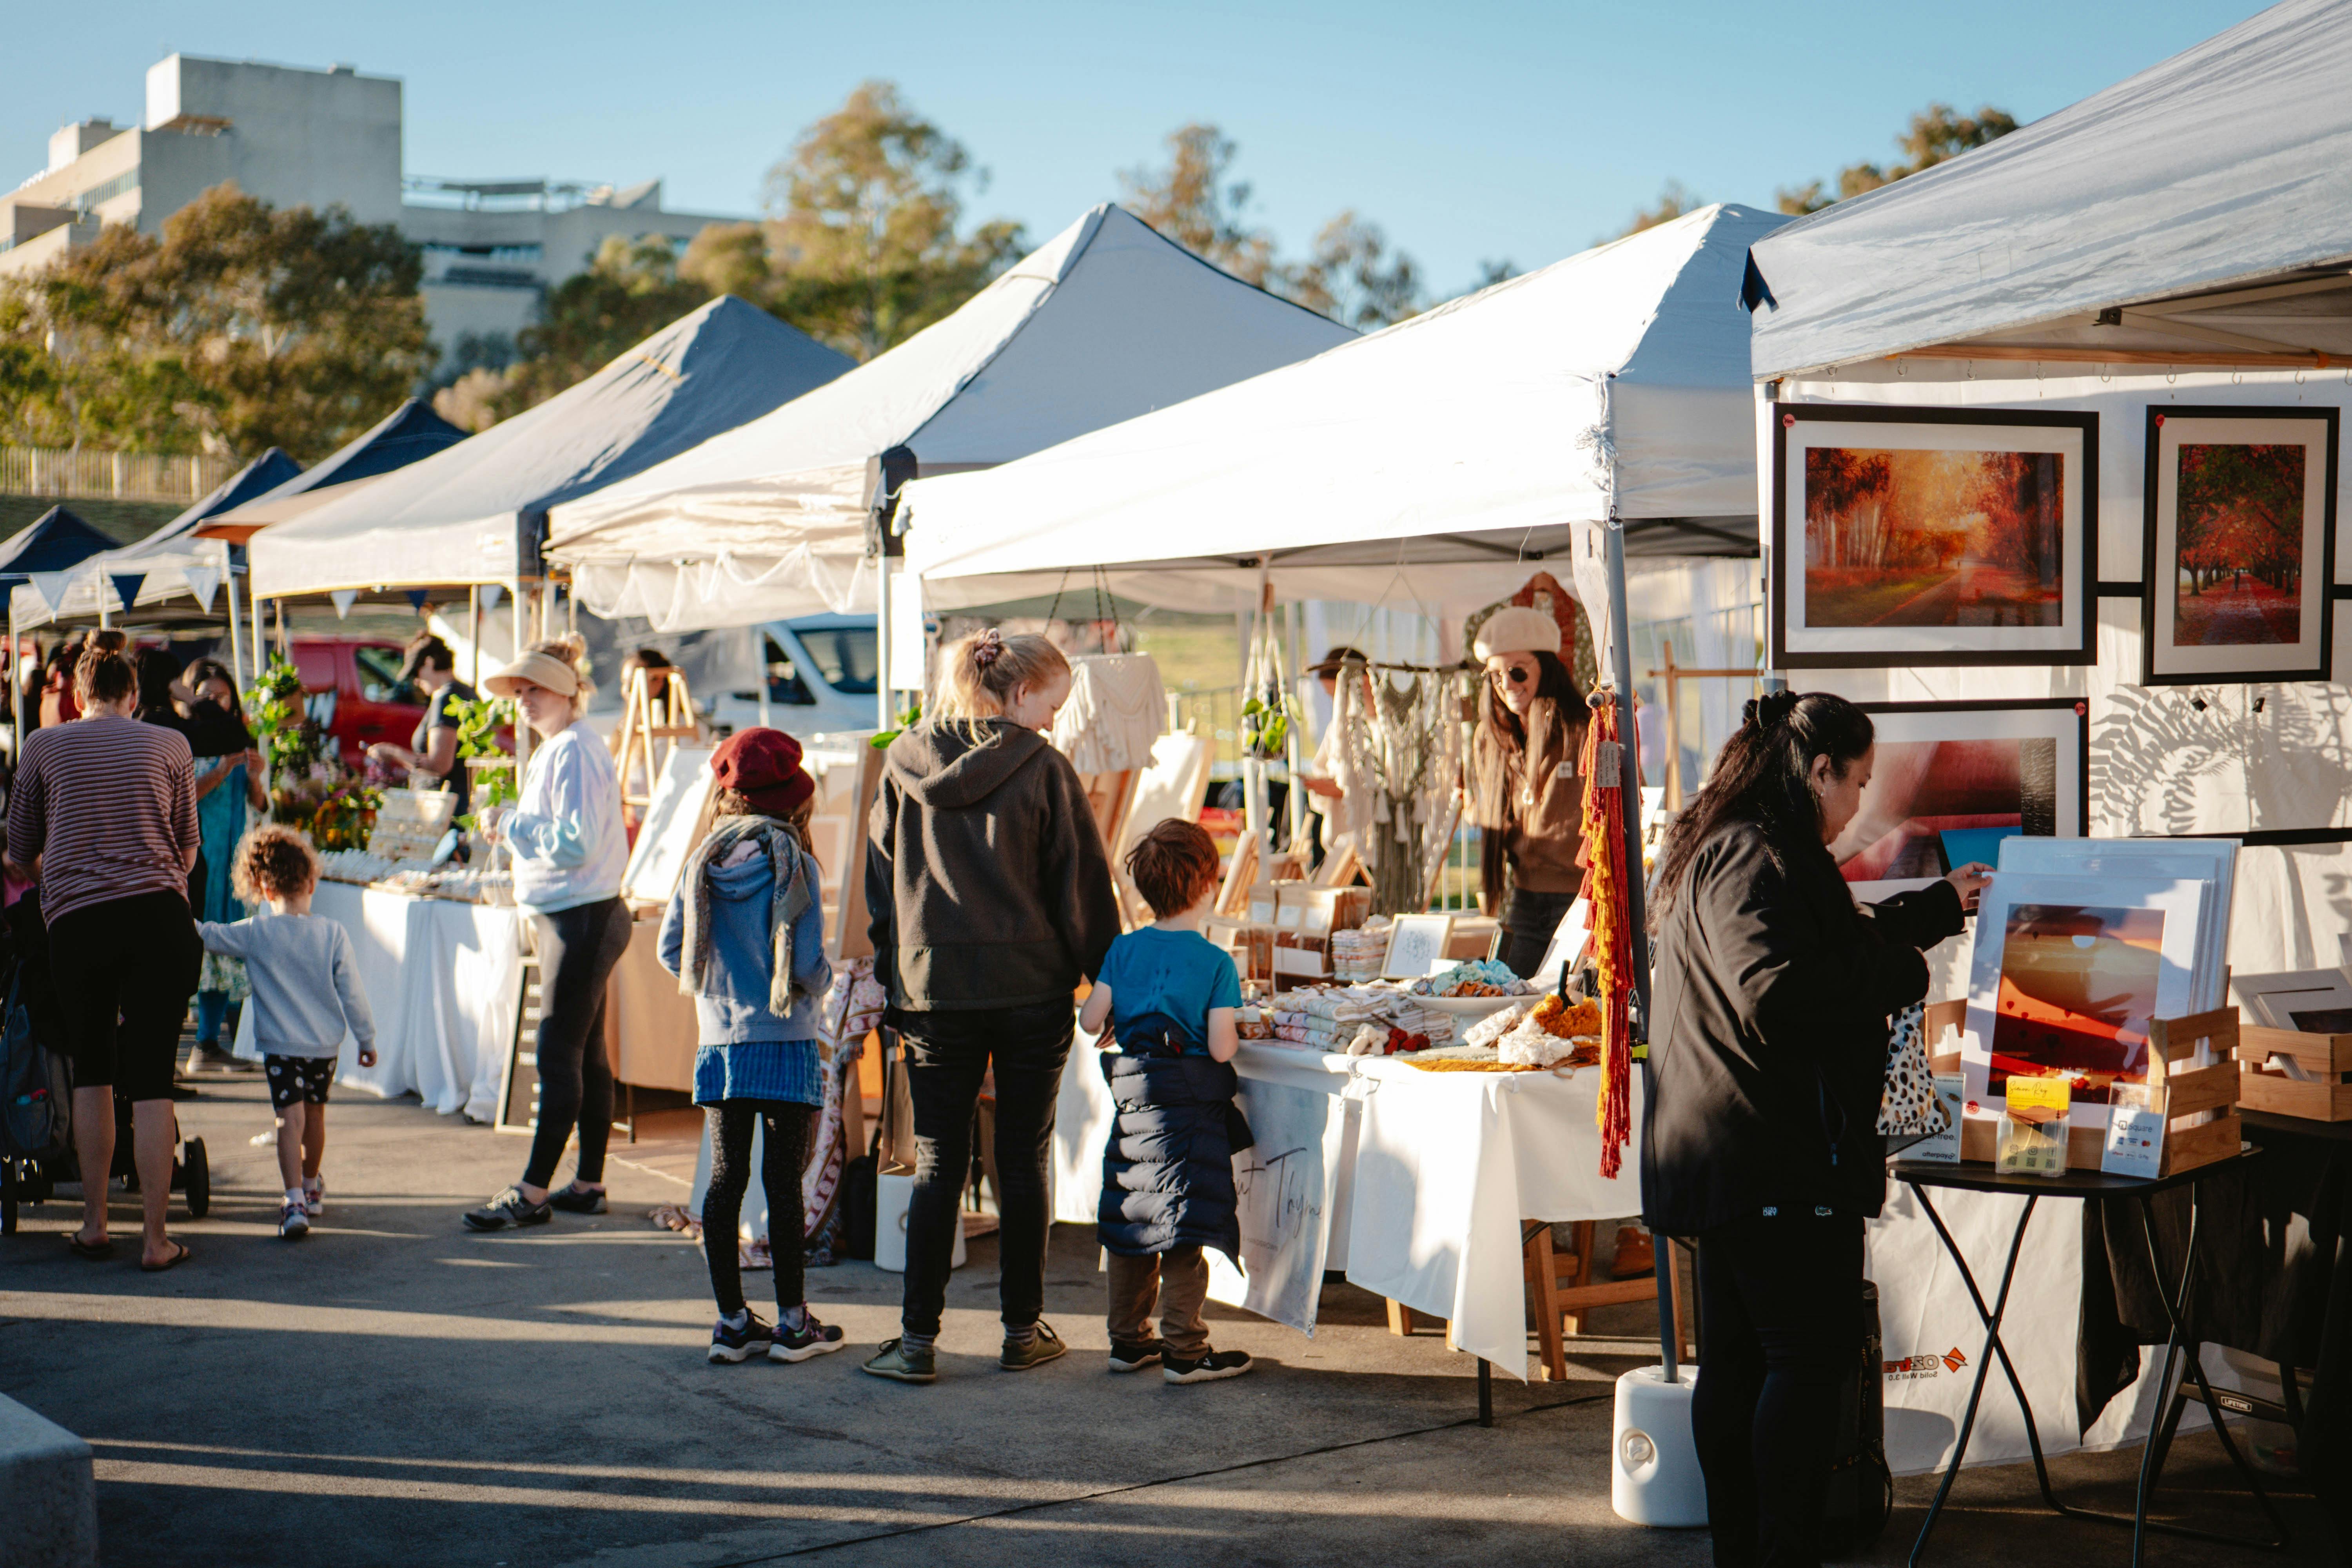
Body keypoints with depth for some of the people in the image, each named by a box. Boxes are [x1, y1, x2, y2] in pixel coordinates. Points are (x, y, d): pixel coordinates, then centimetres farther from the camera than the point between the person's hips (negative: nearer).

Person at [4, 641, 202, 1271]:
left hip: (75, 920, 1)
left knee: (91, 1075, 16)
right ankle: (156, 1238, 1)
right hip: (160, 916, -1)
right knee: (152, 1081, -1)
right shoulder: (171, 746, 11)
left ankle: (94, 1224, 19)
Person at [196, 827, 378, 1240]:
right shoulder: (333, 933, -5)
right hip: (326, 1044, 3)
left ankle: (295, 1202, -22)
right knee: (315, 1113, 21)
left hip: (281, 1043, -3)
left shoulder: (255, 934, -10)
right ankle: (312, 1187, 39)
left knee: (290, 1118, -8)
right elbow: (352, 992, -1)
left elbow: (208, 936, -1)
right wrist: (367, 1039, 8)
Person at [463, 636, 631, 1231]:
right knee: (587, 1054, 13)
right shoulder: (556, 748, 17)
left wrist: (514, 825, -11)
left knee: (559, 1057, -8)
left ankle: (532, 1192, -6)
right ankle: (589, 1184, 18)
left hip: (583, 919, -11)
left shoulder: (574, 750, -16)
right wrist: (516, 827, 6)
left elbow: (575, 842, -22)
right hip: (576, 918, 11)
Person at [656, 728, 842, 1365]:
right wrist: (820, 982, 8)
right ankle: (792, 1322, 8)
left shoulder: (702, 863, 2)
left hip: (718, 1044, 4)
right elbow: (807, 963, -15)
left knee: (725, 1180, 8)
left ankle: (733, 1320, 13)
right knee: (784, 1182, 2)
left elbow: (670, 949, 4)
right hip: (786, 1047, -4)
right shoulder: (794, 866, -10)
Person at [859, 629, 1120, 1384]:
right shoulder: (1043, 769, -7)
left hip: (933, 989, 2)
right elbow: (1083, 884, -4)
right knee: (1023, 1160, 8)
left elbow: (881, 881, 8)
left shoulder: (905, 763, 3)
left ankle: (918, 1339, 2)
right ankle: (1022, 1330, 15)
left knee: (937, 1164, 5)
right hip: (1031, 988, -2)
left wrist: (892, 975, 14)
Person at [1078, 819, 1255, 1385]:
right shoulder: (1216, 962, -9)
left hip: (1132, 1100, 5)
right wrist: (1236, 1034, 8)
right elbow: (1221, 1050, -14)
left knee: (1129, 1222, 13)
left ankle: (1128, 1340, 22)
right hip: (1190, 1105, -5)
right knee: (1184, 1230, -2)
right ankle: (1183, 1351, 1)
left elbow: (1090, 1020, 0)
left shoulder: (1124, 950, 3)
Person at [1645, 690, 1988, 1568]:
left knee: (1738, 1356, 13)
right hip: (1779, 1161, -11)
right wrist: (1903, 971, -17)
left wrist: (1942, 905, 39)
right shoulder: (1755, 860, -16)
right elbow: (1774, 992, -29)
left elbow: (1839, 942, 33)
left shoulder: (1729, 850, 19)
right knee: (1810, 1356, -6)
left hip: (1723, 1157, 11)